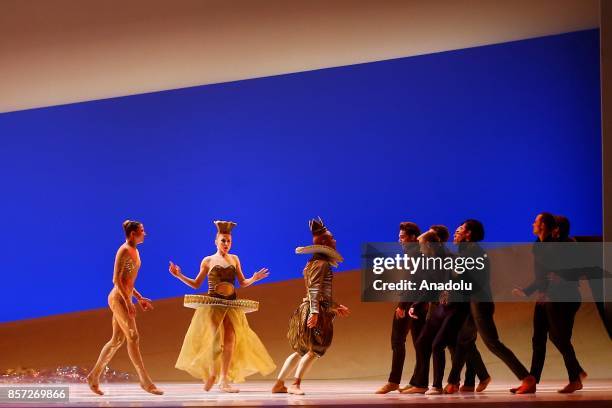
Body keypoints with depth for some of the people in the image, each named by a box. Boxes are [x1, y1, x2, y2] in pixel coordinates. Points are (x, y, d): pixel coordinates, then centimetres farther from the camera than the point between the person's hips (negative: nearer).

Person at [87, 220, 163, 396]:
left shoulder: (134, 251, 16)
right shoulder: (125, 250, -12)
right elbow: (116, 279, -18)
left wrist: (139, 298, 18)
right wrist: (128, 302, -22)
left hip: (124, 298, 10)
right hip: (119, 298, -10)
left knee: (117, 339, 10)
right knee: (133, 337, -10)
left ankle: (94, 376, 17)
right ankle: (145, 381, -8)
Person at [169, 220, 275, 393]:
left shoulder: (234, 259, 12)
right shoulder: (208, 261, 5)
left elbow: (243, 283, 14)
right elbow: (196, 284, 8)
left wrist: (254, 278, -4)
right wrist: (179, 275, -2)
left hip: (231, 304, 3)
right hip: (213, 304, -3)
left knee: (230, 339, -5)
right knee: (216, 338, -15)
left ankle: (224, 380, 1)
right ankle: (212, 374, 3)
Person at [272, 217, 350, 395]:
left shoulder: (316, 263, 20)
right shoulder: (321, 264, -11)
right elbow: (315, 290, -21)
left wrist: (335, 307, 32)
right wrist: (314, 312, -30)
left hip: (317, 311, 10)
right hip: (315, 312, -10)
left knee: (301, 351, 11)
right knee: (314, 350, -11)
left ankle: (278, 384, 13)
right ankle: (295, 384, -13)